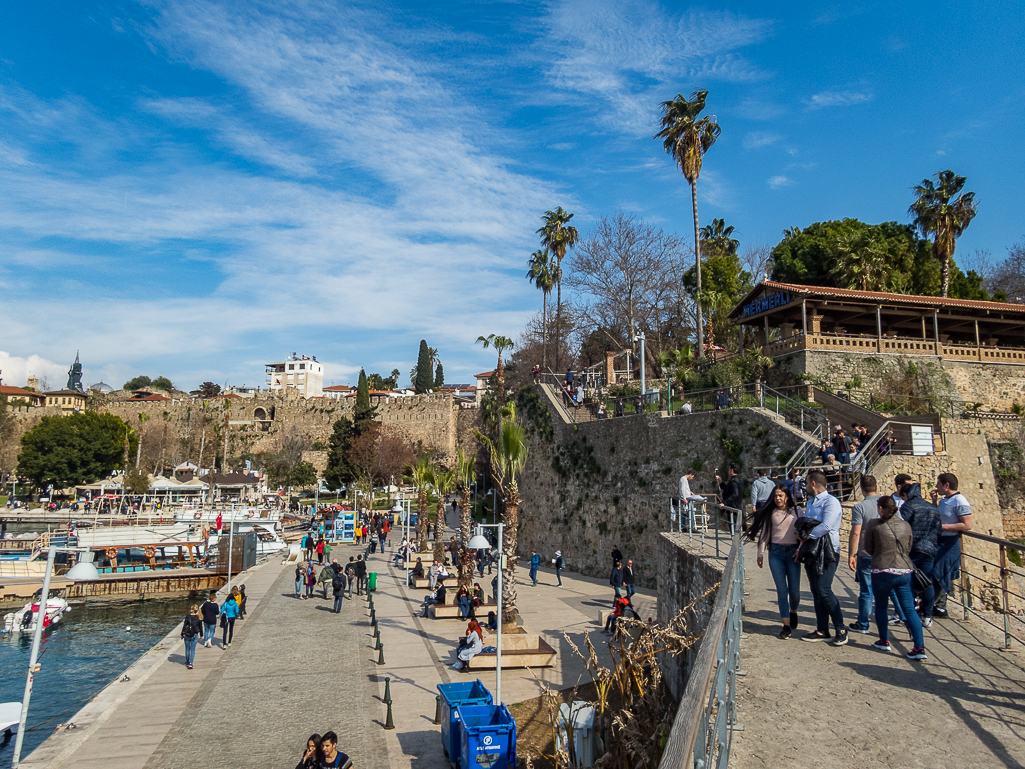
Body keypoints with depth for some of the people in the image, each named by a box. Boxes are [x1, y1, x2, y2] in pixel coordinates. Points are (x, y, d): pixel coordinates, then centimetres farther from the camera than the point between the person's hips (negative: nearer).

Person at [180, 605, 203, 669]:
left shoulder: (188, 617, -11)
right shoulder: (199, 618, -5)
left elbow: (184, 626, -7)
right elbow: (200, 627, 2)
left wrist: (182, 634, 4)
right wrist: (201, 635, 13)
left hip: (187, 635, 0)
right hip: (195, 635, 0)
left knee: (187, 649, 15)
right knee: (193, 649, 5)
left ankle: (187, 663, 26)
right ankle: (190, 663, -3)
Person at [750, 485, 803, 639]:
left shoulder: (797, 511, 3)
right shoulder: (770, 512, 6)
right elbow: (764, 533, 9)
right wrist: (760, 553, 8)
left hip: (792, 552, -1)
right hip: (775, 553, 1)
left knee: (794, 590, 2)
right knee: (781, 590, 0)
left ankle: (793, 611, 35)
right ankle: (786, 625, 8)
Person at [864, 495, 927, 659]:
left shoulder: (873, 525, -6)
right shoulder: (906, 525, 6)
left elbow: (869, 548, 2)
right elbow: (909, 549, 17)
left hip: (882, 572, -3)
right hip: (904, 571, 3)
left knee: (881, 606, 14)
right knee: (909, 609, 5)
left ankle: (884, 641, 22)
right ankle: (920, 647, 0)